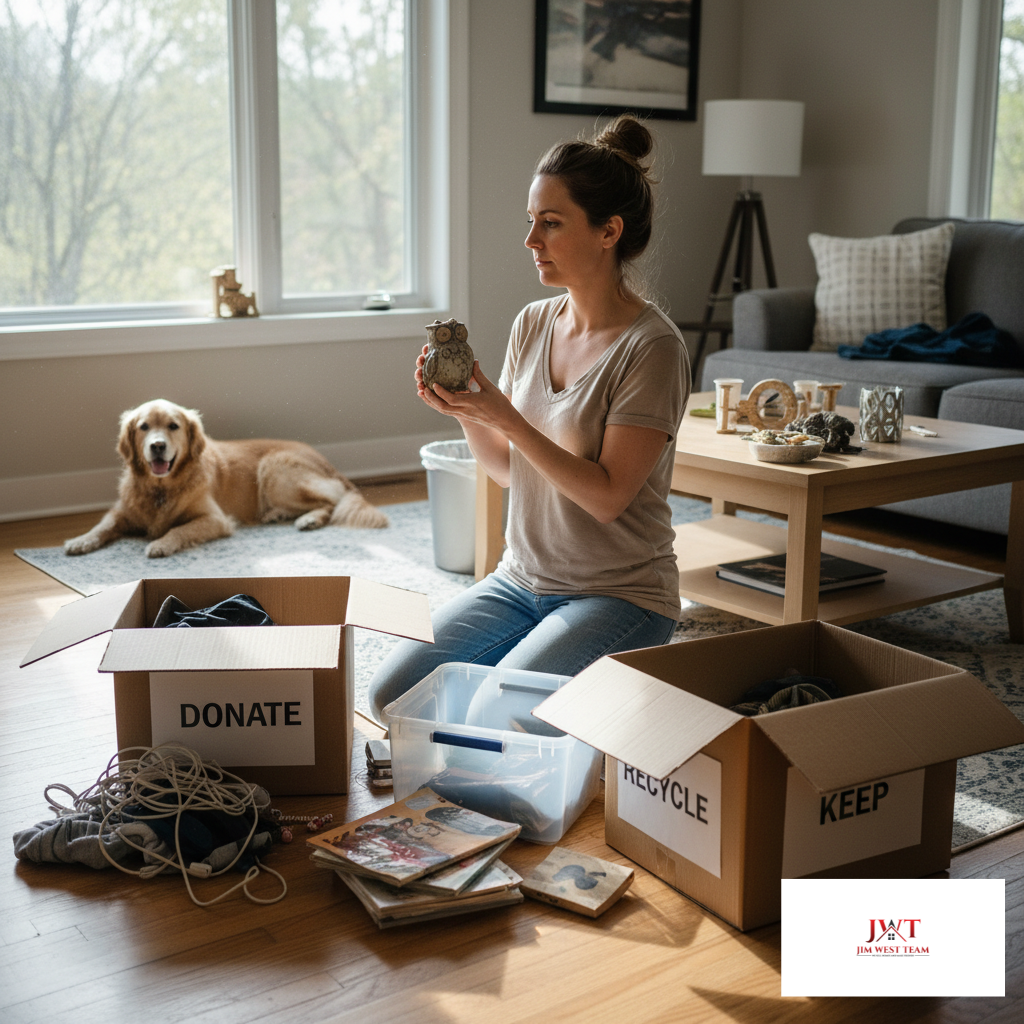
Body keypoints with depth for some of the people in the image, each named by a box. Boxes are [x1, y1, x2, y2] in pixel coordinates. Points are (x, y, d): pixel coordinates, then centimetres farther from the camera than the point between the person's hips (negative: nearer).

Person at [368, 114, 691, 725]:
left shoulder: (652, 347, -16)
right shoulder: (533, 324, 5)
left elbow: (607, 496, -19)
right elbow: (507, 469, 9)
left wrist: (505, 418, -25)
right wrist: (465, 411, -10)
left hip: (620, 594, -6)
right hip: (522, 579, 6)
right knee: (392, 691, -7)